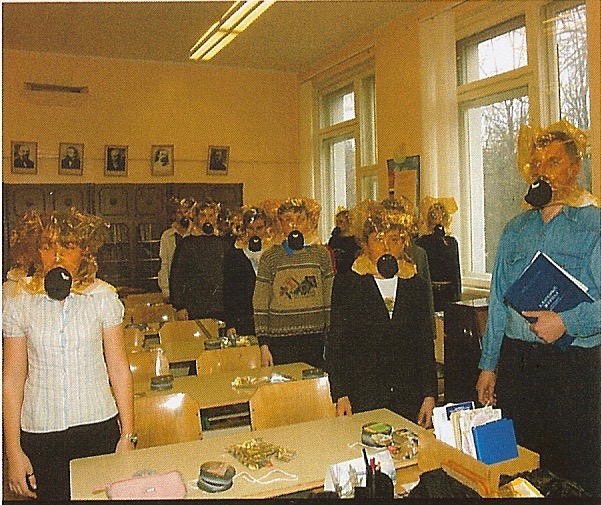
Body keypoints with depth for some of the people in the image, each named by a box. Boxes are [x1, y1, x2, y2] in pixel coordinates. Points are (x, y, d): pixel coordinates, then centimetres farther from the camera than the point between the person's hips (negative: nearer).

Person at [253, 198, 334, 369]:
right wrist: (263, 345, -2)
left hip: (315, 338, 2)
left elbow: (330, 299, 10)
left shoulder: (321, 254, 6)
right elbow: (260, 304, 1)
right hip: (281, 341, -1)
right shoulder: (270, 258, 1)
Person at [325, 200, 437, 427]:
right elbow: (335, 346, 0)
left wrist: (430, 395, 5)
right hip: (362, 397, -2)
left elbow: (426, 344, 11)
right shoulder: (347, 283, 0)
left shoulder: (417, 285, 9)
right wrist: (340, 395, -8)